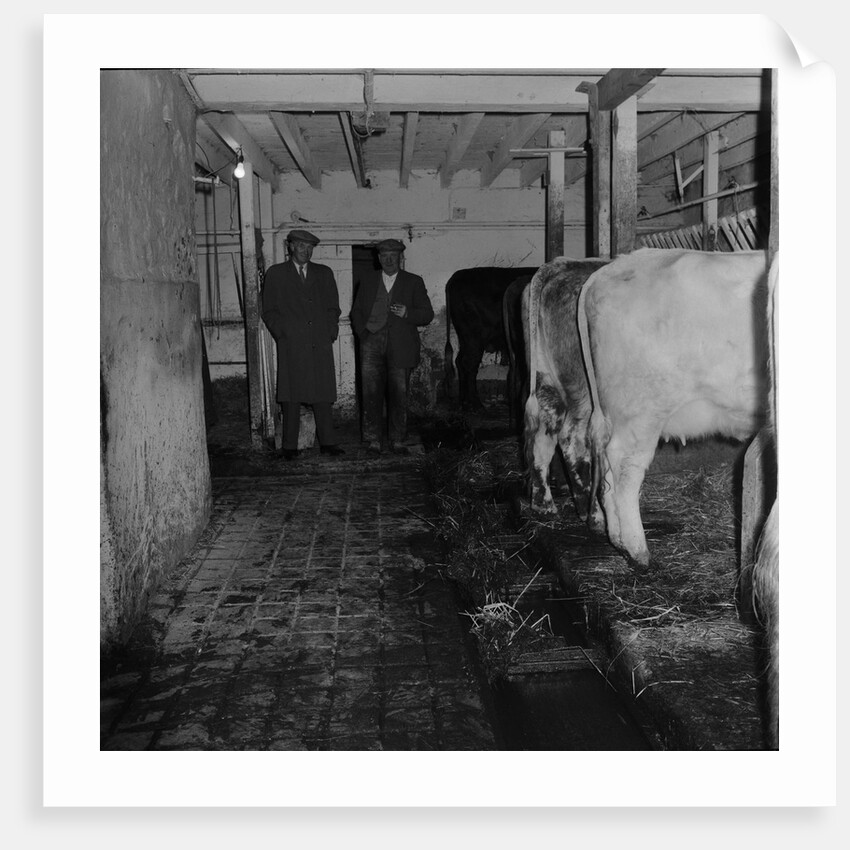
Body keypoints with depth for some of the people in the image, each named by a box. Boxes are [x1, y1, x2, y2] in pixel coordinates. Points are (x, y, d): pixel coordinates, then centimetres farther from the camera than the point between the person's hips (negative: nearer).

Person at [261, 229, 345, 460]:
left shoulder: (324, 274, 18)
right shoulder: (276, 273, 10)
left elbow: (333, 307, 17)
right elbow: (269, 311, 7)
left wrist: (330, 333, 3)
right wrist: (282, 334, -5)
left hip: (321, 345, 2)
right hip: (291, 344, -2)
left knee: (323, 395, 0)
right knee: (291, 397, -4)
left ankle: (327, 443, 6)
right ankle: (290, 447, 0)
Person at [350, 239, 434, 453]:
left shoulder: (414, 282, 11)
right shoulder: (368, 280, 17)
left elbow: (427, 314, 7)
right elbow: (356, 312, 16)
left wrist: (407, 313, -12)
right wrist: (363, 333, -1)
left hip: (400, 345, -1)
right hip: (372, 341, 1)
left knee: (399, 394, -2)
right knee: (371, 393, -5)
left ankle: (397, 441, 7)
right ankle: (373, 440, 1)